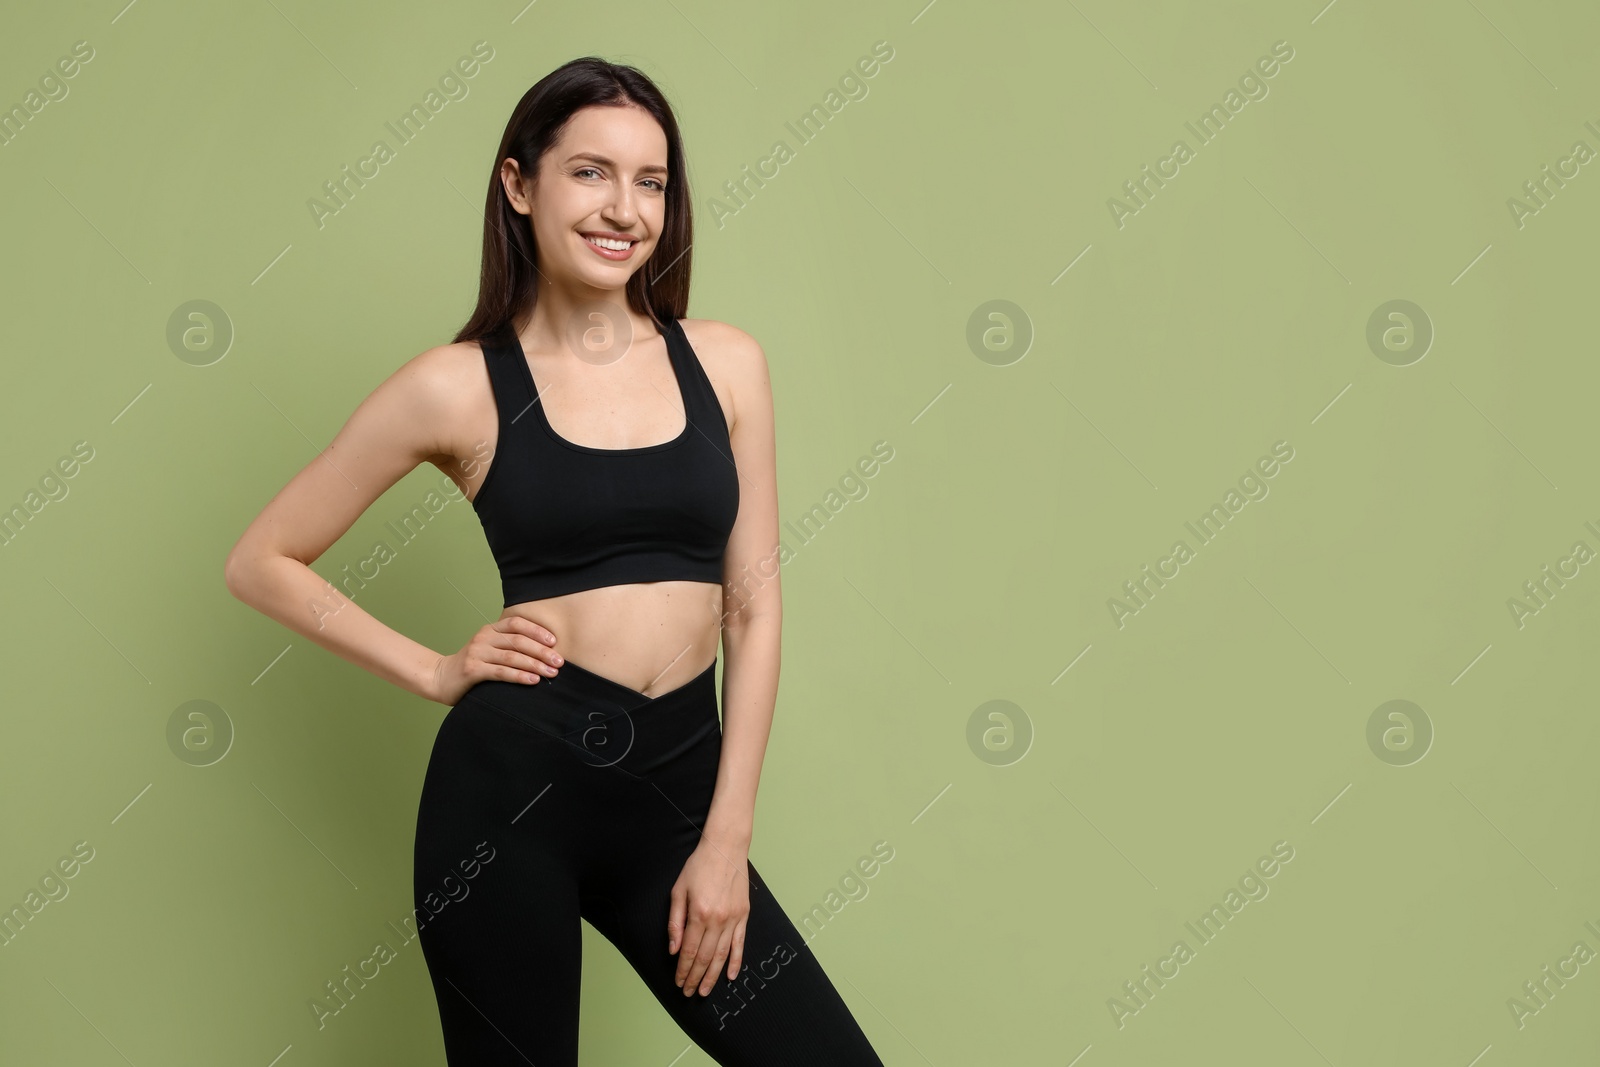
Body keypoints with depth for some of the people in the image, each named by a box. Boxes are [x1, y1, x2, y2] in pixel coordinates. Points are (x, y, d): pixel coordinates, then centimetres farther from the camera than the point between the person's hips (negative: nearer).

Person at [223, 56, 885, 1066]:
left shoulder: (726, 361, 5)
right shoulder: (459, 386, -1)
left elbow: (755, 603, 5)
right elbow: (264, 561, 6)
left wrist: (728, 838, 0)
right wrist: (435, 671, 0)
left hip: (676, 789, 3)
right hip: (514, 783, -2)